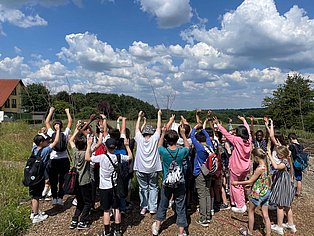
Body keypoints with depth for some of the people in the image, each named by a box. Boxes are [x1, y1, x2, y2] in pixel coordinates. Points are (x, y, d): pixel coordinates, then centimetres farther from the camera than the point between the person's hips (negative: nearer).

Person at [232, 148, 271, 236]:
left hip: (258, 193, -7)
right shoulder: (265, 166, 1)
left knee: (251, 211, 15)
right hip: (266, 192, 7)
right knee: (265, 215, 13)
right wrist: (248, 184, 19)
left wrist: (237, 183, -7)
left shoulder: (259, 168, -24)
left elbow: (250, 181, -17)